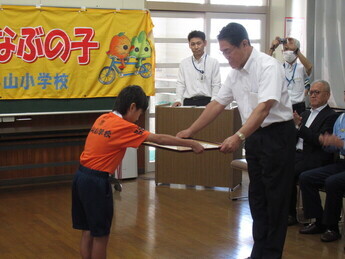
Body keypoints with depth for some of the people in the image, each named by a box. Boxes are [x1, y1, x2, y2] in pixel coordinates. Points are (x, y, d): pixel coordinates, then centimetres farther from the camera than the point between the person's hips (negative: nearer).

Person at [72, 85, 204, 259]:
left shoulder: (103, 119, 9)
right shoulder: (124, 127, -13)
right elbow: (158, 139, -10)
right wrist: (190, 143, -3)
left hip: (81, 176, 8)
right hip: (96, 181, -8)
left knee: (87, 231, 16)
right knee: (100, 234, 4)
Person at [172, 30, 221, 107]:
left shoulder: (213, 62, 5)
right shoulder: (184, 63, 12)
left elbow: (216, 85, 2)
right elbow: (180, 83, 10)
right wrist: (178, 100, -4)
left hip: (206, 101, -2)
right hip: (188, 101, 2)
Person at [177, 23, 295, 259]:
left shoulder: (268, 66, -19)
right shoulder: (235, 72, 6)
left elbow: (264, 107, -31)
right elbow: (217, 104, 13)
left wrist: (239, 137, -42)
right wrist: (190, 131, 10)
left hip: (277, 134, -8)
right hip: (254, 135, 9)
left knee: (275, 197, -1)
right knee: (256, 195, 13)